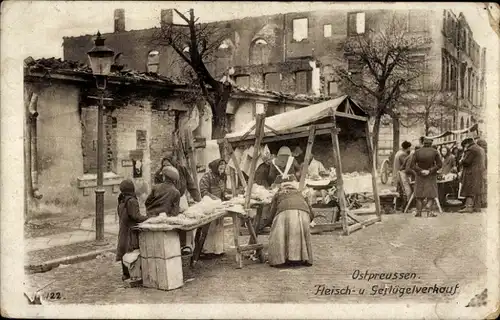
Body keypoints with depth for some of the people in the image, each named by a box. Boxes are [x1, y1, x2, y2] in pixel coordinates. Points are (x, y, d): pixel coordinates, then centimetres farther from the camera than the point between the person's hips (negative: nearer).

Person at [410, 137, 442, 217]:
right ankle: (429, 212, -11)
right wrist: (430, 171, -13)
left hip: (420, 176, 1)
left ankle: (419, 212, 4)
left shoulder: (417, 152, -2)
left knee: (419, 196, 9)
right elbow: (439, 164, -9)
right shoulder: (434, 152, -4)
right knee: (431, 196, 3)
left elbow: (412, 165, -9)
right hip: (431, 177, -1)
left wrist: (421, 171, -13)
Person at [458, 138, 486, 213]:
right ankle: (477, 207, 11)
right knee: (477, 190, 11)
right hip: (479, 172, 10)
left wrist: (461, 161, 3)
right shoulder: (480, 149, 19)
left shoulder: (471, 149, -12)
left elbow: (466, 161, -19)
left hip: (472, 172, -10)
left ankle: (468, 207, -16)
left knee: (469, 190, -11)